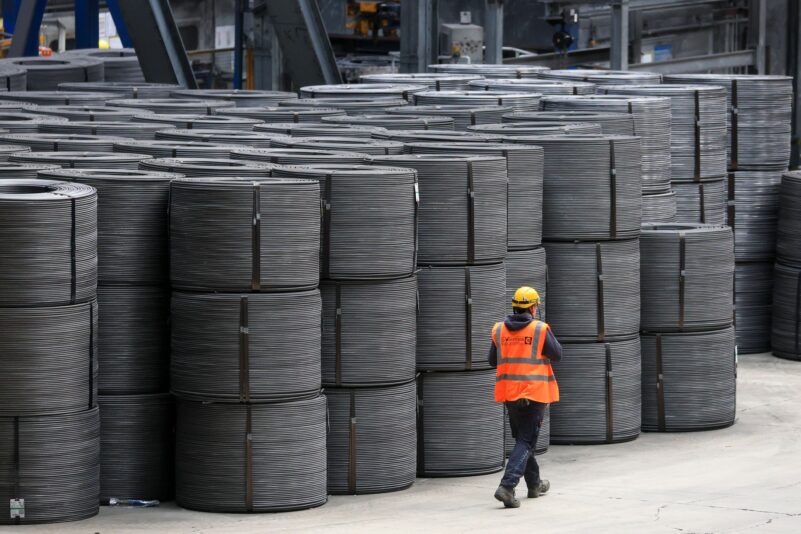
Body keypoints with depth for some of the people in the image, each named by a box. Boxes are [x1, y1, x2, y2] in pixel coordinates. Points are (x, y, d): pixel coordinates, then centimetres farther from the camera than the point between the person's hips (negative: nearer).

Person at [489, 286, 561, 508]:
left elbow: (492, 360, 9)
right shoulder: (540, 329, -10)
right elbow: (557, 355, -2)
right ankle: (507, 486, -21)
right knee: (525, 442, -4)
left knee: (523, 438, 20)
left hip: (509, 393, 5)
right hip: (534, 393, -5)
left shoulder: (499, 330, 2)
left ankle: (535, 484, 34)